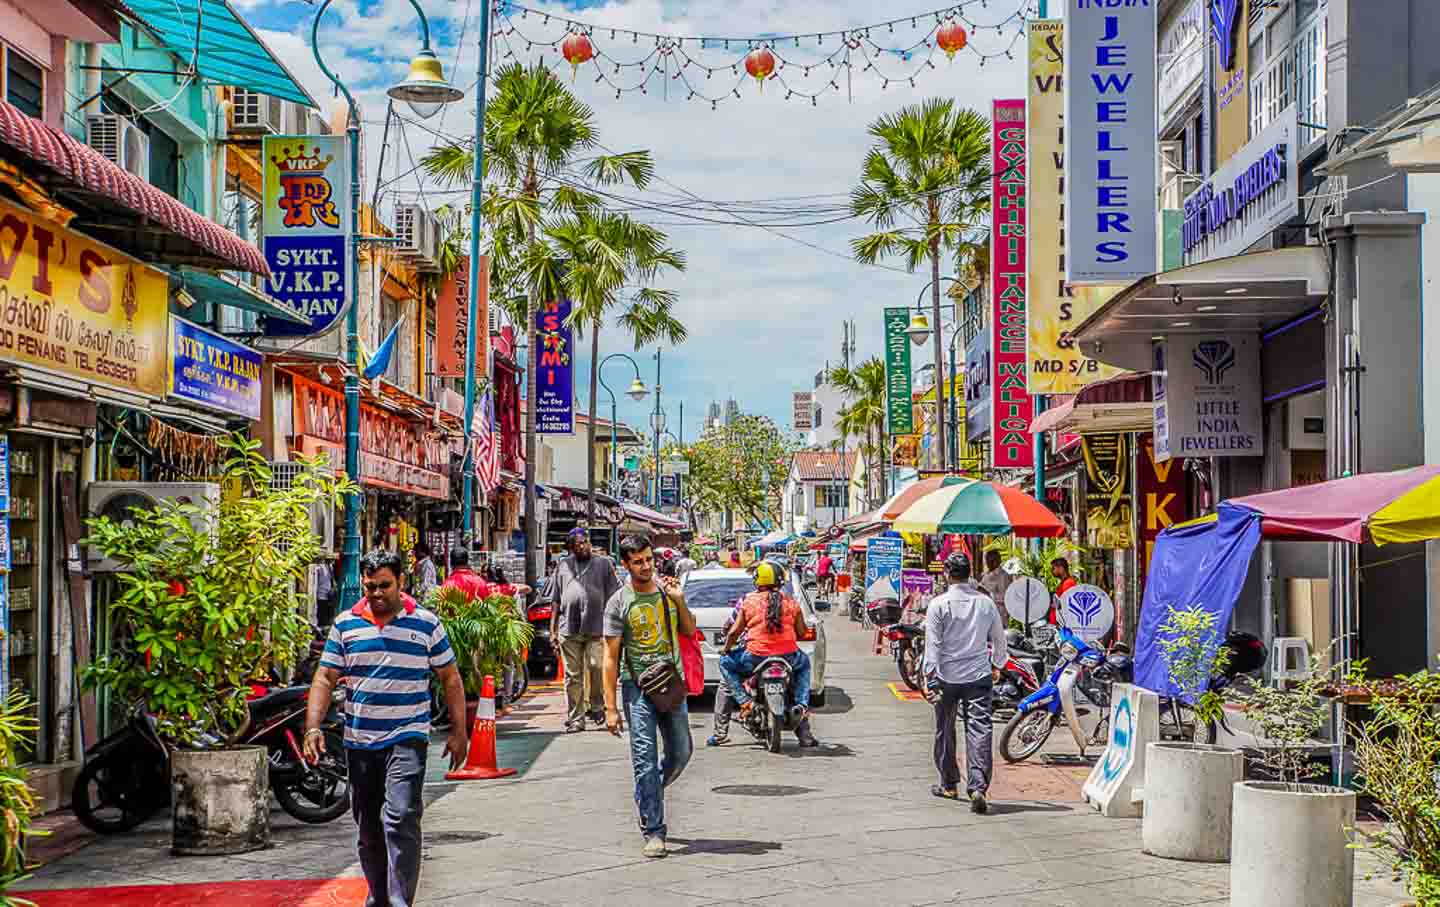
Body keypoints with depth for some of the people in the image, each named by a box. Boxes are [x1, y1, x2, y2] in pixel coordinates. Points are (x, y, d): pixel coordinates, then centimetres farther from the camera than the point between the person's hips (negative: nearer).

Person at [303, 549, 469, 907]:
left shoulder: (426, 623, 0)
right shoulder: (345, 624, 4)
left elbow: (450, 678, 6)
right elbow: (324, 678, 4)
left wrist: (459, 732, 2)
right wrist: (313, 727, -8)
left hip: (407, 738, -3)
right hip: (359, 741, 3)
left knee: (401, 819, -18)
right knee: (368, 828, 12)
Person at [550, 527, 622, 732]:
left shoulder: (603, 564, 8)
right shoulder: (563, 566, 15)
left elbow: (612, 596, 7)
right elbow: (555, 600, 16)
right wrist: (553, 628, 11)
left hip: (596, 628, -2)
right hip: (568, 629, 2)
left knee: (596, 666, -14)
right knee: (572, 676, 4)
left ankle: (596, 706, 10)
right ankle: (576, 719, 10)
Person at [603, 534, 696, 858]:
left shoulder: (667, 591, 7)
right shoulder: (619, 603, -6)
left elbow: (689, 631, 16)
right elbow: (611, 657, -6)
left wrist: (679, 601, -3)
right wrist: (610, 707, -11)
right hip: (638, 687, -4)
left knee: (681, 752, 10)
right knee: (645, 759, -6)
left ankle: (647, 797, 35)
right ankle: (654, 832, -3)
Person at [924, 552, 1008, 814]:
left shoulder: (939, 604, -5)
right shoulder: (986, 602, 4)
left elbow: (933, 644, -9)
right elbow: (999, 639, 13)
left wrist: (929, 677, -7)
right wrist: (995, 665, 29)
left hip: (947, 676, -1)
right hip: (979, 675, 1)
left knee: (945, 731, 15)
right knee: (979, 730, -5)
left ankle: (949, 784, 26)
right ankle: (978, 788, -19)